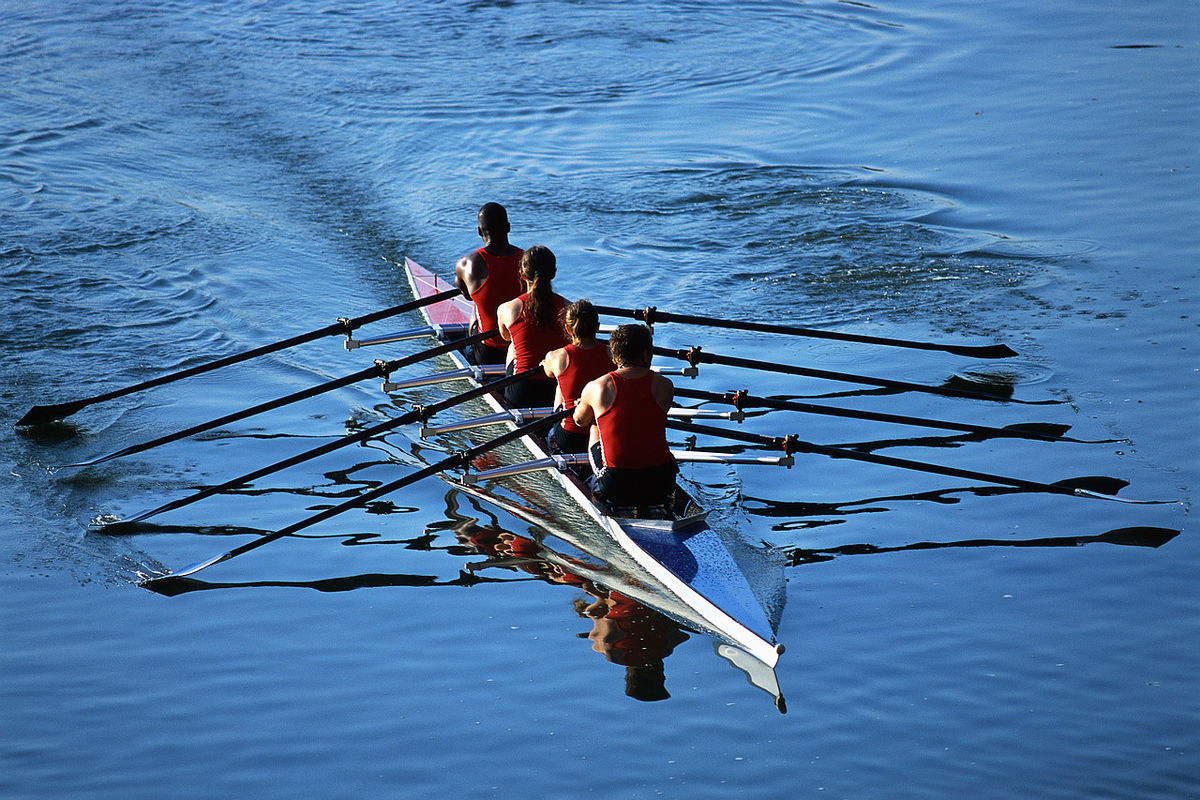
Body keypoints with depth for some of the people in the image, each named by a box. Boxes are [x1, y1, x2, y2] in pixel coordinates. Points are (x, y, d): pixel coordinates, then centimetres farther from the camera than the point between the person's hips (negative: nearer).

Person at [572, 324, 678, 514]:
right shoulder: (664, 386, -5)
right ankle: (653, 504, 23)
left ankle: (623, 505, 26)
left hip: (615, 484, -2)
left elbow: (580, 421, 14)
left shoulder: (596, 388, -7)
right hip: (660, 483, 2)